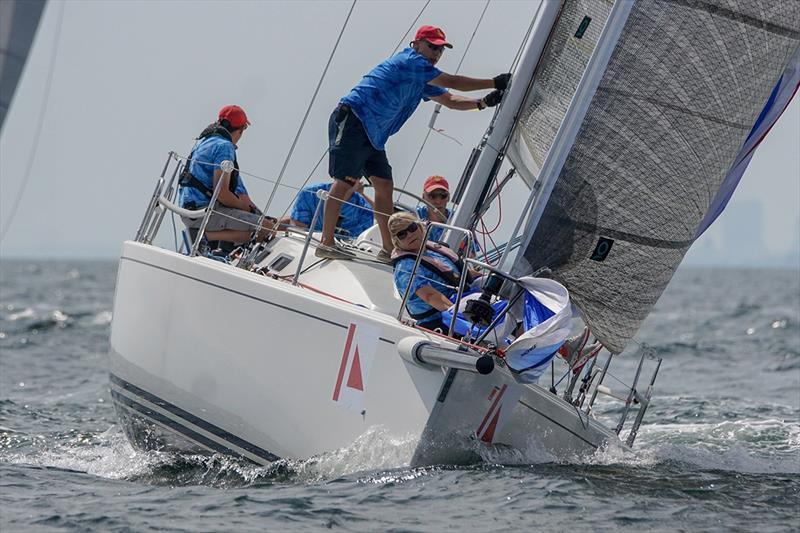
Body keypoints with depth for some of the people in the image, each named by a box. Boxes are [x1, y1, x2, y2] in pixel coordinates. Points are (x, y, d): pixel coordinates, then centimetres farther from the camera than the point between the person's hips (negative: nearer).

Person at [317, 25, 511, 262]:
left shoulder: (422, 80, 22)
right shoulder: (410, 61, -9)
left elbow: (450, 100, 23)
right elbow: (451, 82, -11)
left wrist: (483, 102, 6)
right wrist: (495, 83, -7)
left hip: (372, 134, 10)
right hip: (352, 120, -10)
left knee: (384, 185, 6)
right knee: (344, 180, -15)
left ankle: (389, 249, 8)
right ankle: (326, 243, -18)